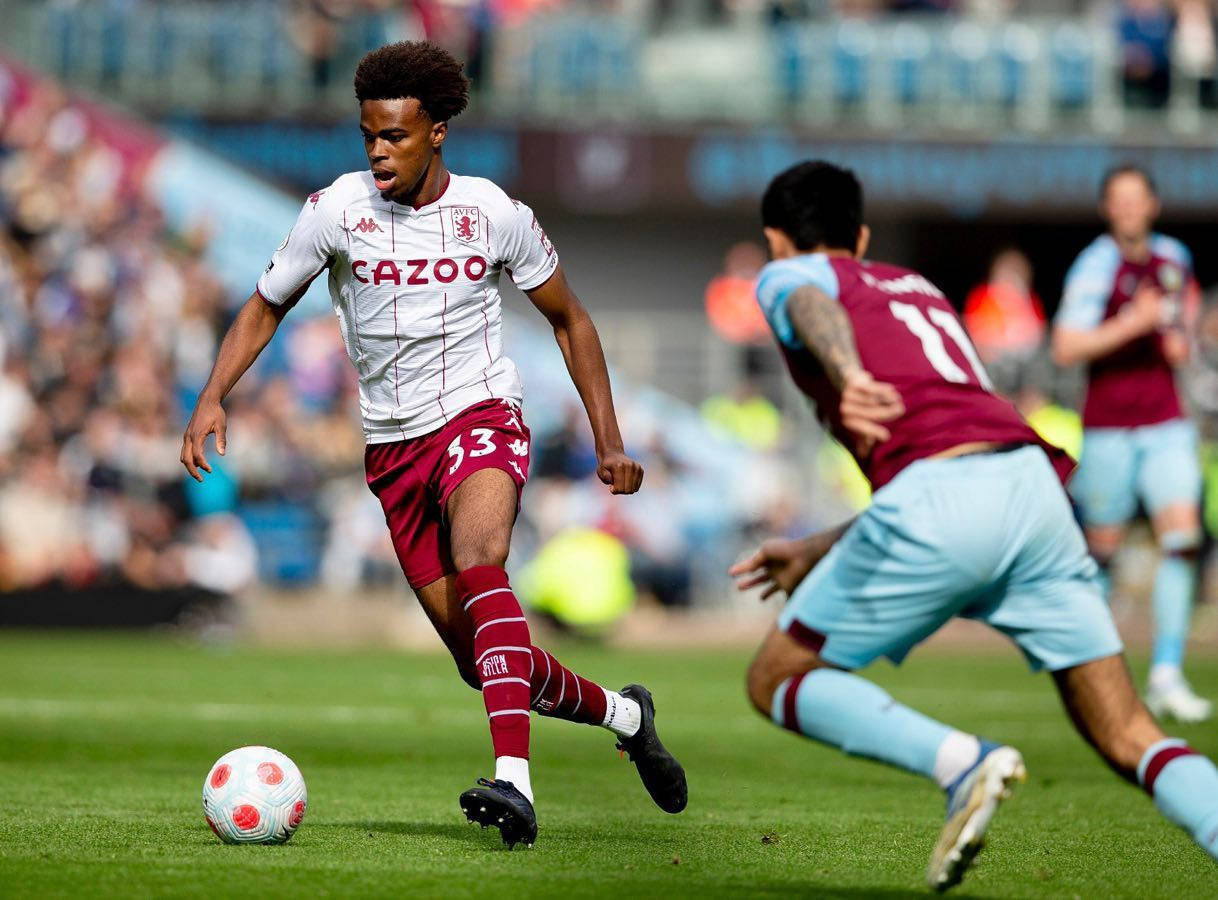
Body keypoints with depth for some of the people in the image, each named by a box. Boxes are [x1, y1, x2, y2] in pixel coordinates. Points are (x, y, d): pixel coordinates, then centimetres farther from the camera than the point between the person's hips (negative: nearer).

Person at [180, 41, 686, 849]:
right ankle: (622, 714, 31)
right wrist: (213, 397, -9)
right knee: (484, 659, 3)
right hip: (394, 445, 3)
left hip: (481, 417, -3)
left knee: (478, 563, -34)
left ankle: (515, 782, -45)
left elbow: (569, 318, 8)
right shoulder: (337, 210, -5)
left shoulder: (496, 215, -5)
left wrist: (610, 440, 5)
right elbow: (266, 308, 7)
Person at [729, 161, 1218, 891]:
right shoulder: (920, 290, 37)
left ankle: (961, 762, -13)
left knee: (777, 681, 11)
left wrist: (848, 377, -32)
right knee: (1127, 737, 5)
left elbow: (814, 307, -10)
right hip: (1034, 481, 6)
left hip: (939, 496, -6)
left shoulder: (789, 276, 18)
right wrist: (816, 552, 46)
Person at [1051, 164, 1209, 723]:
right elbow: (1065, 349, -19)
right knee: (1102, 549, 4)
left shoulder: (1174, 258, 9)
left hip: (1166, 425, 4)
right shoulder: (1096, 267, -10)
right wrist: (1134, 323, -24)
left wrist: (1179, 341, 8)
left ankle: (1166, 676, -11)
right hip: (1109, 429, -4)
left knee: (1182, 538, -11)